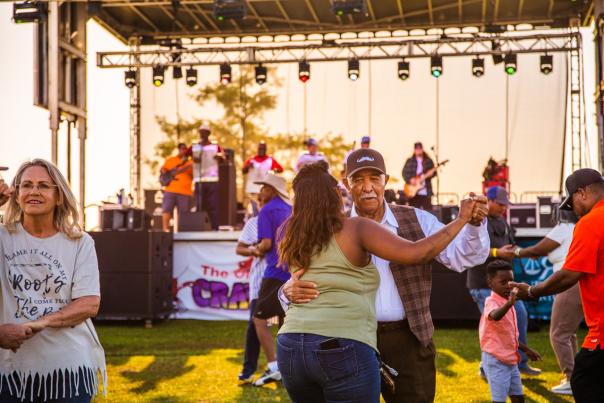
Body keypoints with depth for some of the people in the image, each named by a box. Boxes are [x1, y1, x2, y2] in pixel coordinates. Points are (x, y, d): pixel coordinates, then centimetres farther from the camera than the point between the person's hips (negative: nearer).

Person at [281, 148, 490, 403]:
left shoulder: (417, 220, 3)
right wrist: (291, 291, -28)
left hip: (408, 342, 0)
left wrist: (474, 224, -24)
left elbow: (462, 256, -3)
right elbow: (308, 282, -4)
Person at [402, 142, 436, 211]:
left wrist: (426, 176, -15)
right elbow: (404, 172, 4)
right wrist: (410, 180, -13)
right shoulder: (409, 161, 9)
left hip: (426, 192, 1)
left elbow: (433, 172, 7)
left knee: (428, 210, -3)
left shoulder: (428, 161, 11)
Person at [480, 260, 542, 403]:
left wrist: (525, 349, 24)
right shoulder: (492, 302, -16)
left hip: (510, 360, 9)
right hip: (496, 360, -9)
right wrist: (509, 304, -60)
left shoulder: (506, 302, 13)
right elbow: (495, 316, -44)